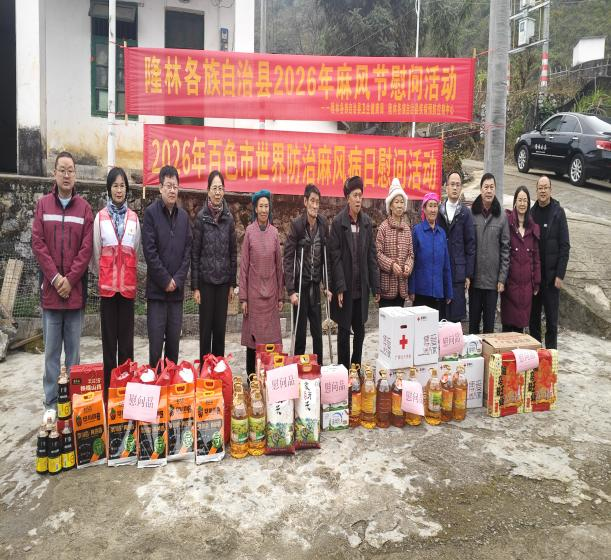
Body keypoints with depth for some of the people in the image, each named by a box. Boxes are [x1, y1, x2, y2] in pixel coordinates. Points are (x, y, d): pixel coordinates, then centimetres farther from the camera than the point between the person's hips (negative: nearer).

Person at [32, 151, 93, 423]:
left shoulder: (84, 208, 5)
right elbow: (37, 243, -1)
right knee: (51, 351, 5)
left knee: (73, 350, 7)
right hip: (50, 289, 0)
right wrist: (55, 278, -10)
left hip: (75, 290, 0)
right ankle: (51, 403, 14)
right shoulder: (43, 205, 6)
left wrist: (70, 279, -10)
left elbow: (86, 248, -2)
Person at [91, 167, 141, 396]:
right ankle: (109, 384, 13)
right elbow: (96, 252, 5)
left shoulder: (134, 218, 6)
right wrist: (102, 275, 10)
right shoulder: (100, 217, 0)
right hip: (107, 285, -1)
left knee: (126, 336, 7)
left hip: (128, 284, 1)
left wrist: (129, 275, 10)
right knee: (109, 337, 4)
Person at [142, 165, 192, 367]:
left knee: (174, 343, 9)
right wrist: (166, 280, -10)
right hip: (156, 289, -4)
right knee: (156, 343, -2)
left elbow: (187, 251, 8)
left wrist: (177, 280, -3)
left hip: (177, 290, 4)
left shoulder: (183, 216, 11)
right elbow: (149, 251, -9)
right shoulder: (151, 212, -2)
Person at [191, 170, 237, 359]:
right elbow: (194, 253, -4)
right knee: (206, 328, 5)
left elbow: (233, 252, 8)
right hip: (206, 280, -3)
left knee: (220, 328, 10)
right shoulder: (201, 217, -4)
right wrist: (195, 286, -6)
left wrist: (232, 283, 6)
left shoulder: (229, 218, 4)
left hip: (223, 281, 3)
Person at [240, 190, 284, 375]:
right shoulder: (249, 231, -2)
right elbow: (243, 265, -2)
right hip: (254, 291, -2)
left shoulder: (274, 232, 6)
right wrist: (243, 297, -5)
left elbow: (279, 265, 9)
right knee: (253, 335, 3)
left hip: (271, 292, 2)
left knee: (271, 335, 5)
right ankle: (251, 376, 15)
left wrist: (281, 295, 7)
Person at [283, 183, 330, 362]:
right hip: (300, 286, -4)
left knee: (317, 332, 9)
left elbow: (326, 256, 8)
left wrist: (327, 285, 5)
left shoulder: (322, 224, 3)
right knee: (300, 332, 4)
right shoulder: (296, 224, -10)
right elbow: (288, 258, -11)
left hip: (315, 285, 4)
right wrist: (291, 290, -15)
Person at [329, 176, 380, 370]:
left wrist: (376, 286, 4)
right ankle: (343, 369, 20)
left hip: (362, 287, 4)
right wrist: (340, 287, -15)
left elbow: (372, 255, 6)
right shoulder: (338, 222, -7)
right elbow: (335, 257, -10)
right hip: (345, 287, -4)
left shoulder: (366, 221, 6)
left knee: (360, 330, 13)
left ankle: (357, 367, 27)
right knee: (344, 330, 7)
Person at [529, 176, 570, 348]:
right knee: (533, 314, 10)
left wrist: (560, 274, -10)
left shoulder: (558, 213, -4)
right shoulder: (531, 212, 6)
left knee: (551, 316, 3)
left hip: (551, 274, -3)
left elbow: (565, 246, -6)